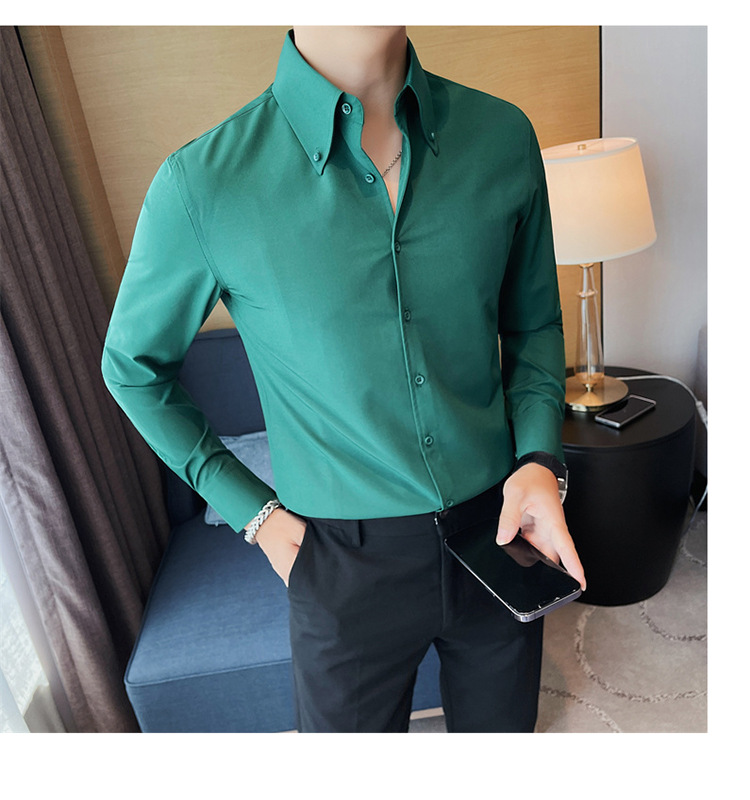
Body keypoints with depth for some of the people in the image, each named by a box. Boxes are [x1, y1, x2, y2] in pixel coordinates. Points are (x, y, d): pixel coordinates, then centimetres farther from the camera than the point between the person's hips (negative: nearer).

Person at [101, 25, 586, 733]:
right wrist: (252, 511, -4)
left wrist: (539, 456, -9)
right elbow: (132, 366, -1)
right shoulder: (204, 184, -16)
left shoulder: (503, 136, -6)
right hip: (345, 563, -2)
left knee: (502, 728, 28)